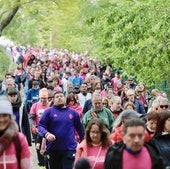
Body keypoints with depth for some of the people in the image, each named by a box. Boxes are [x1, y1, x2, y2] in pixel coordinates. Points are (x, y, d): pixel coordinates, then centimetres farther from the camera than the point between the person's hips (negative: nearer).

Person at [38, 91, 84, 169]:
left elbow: (79, 129, 16)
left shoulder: (73, 113, 9)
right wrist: (46, 134, -23)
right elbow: (40, 125, -3)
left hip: (69, 149, 0)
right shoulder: (49, 111, 3)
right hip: (53, 149, 0)